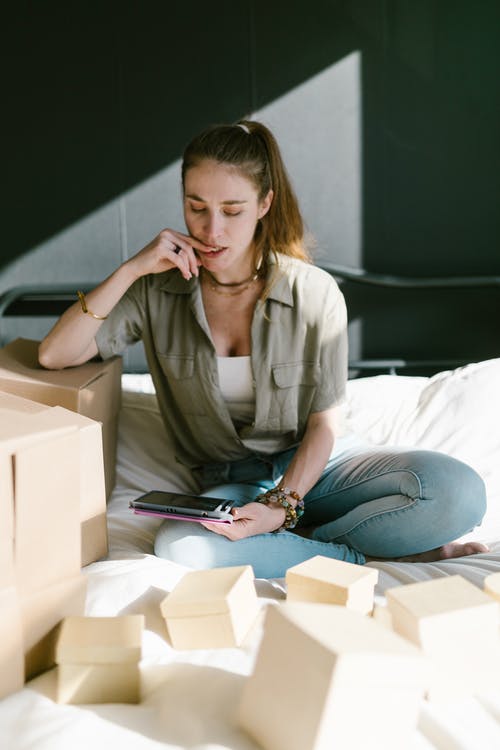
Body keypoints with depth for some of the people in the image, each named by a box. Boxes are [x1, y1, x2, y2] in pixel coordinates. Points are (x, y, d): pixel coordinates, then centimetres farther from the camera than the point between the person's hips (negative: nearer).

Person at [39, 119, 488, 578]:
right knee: (181, 546, -35)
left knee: (461, 492, -25)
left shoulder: (314, 293, -11)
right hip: (231, 483, 1)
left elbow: (324, 425, -7)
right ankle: (364, 554, -17)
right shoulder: (159, 291, -6)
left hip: (315, 465, -1)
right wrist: (131, 270, -20)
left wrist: (282, 507, -24)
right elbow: (54, 356, -12)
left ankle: (299, 543, -16)